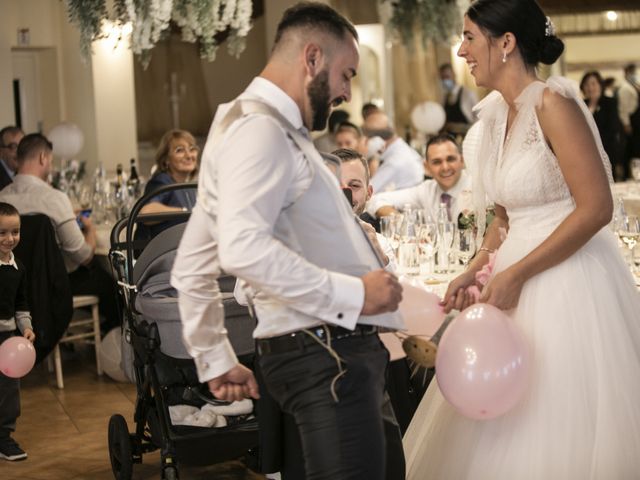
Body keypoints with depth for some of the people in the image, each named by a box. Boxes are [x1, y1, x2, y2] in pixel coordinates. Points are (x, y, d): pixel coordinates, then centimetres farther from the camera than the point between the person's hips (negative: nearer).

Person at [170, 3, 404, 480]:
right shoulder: (259, 128, -11)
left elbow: (191, 268, 24)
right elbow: (243, 248, -27)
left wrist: (216, 362, 24)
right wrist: (353, 293, -22)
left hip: (342, 350, 10)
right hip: (326, 352, -10)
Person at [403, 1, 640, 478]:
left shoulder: (553, 104, -15)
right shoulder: (497, 113, 9)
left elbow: (596, 208, -20)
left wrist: (516, 274, -18)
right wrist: (474, 272, 3)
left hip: (569, 279, -8)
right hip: (519, 281, 8)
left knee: (564, 419, 1)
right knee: (507, 430, 13)